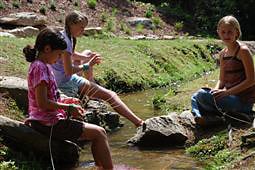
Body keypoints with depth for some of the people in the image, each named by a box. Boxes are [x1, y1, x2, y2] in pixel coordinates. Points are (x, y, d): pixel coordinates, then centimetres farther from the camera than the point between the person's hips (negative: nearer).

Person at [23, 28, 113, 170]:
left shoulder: (43, 66, 13)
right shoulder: (40, 68, -17)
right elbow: (42, 103, -23)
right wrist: (69, 108, -15)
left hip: (44, 121, 10)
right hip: (49, 124, -10)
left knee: (98, 132, 17)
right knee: (99, 133, -7)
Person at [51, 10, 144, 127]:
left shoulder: (62, 35, 6)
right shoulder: (66, 41, -24)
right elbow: (69, 71, -28)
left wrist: (87, 58, 5)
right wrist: (87, 65, -16)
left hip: (58, 77, 10)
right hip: (65, 83, -10)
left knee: (88, 53, 31)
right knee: (110, 95, -13)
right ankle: (138, 122, -18)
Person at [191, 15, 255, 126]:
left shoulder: (243, 51, -12)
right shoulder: (222, 54, 11)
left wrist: (227, 92, -20)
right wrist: (216, 90, -8)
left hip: (243, 101, -8)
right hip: (230, 95, 8)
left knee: (202, 95, -22)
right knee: (195, 97, 4)